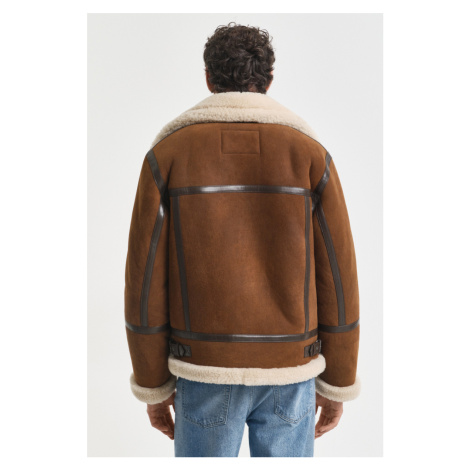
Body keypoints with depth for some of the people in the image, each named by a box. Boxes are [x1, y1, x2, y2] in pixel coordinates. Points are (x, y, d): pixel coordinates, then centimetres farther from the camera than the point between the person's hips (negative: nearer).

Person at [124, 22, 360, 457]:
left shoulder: (167, 154, -6)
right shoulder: (310, 154, -5)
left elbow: (146, 278, -7)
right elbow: (337, 278, -6)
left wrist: (152, 385, 5)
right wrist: (337, 383, 7)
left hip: (206, 369, 0)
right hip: (287, 370, 1)